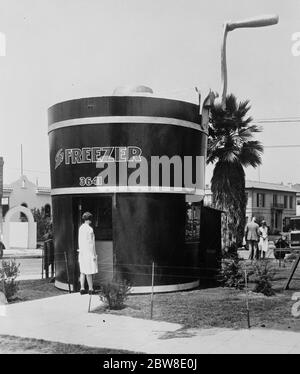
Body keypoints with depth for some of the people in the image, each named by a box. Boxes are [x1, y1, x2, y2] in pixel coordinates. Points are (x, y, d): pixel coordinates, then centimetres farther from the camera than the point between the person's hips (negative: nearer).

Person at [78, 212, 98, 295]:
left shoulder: (81, 228, 7)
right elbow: (90, 243, -17)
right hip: (88, 252, -8)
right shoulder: (90, 229, -16)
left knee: (83, 271, 11)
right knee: (89, 272, -1)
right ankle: (91, 289, 6)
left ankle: (82, 288, 13)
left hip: (82, 252, 8)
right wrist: (93, 255, -13)